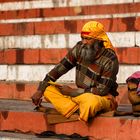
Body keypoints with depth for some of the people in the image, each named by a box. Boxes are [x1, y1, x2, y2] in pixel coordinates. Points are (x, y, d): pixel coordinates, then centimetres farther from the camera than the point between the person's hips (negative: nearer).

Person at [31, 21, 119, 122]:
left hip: (103, 98, -6)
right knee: (48, 89, -10)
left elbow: (102, 90, -20)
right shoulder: (80, 48, -3)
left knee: (91, 101, -43)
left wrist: (72, 92, -18)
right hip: (82, 94, 6)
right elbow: (61, 68, -2)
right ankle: (77, 111, -25)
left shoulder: (110, 60, -20)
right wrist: (40, 89, -8)